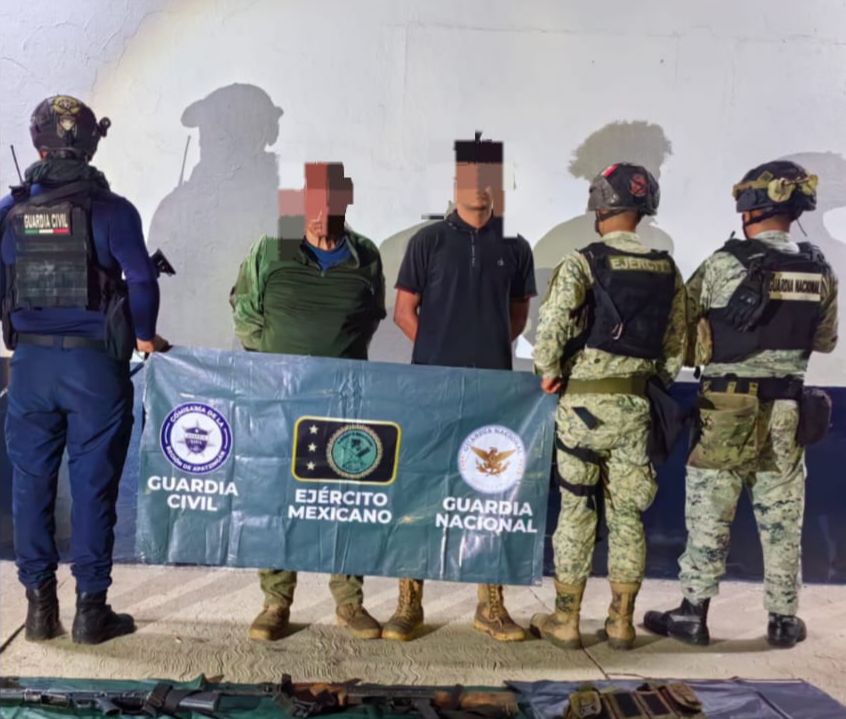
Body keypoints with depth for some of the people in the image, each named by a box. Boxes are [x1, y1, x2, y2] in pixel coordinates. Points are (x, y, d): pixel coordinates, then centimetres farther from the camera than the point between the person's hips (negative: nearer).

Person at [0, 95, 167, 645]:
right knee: (93, 485, 4)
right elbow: (142, 283, -13)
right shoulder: (111, 209, -8)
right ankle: (91, 608, 11)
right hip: (95, 362, -3)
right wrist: (144, 336, 4)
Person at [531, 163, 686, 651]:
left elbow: (551, 326, -22)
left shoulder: (583, 263, -10)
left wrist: (548, 372, -7)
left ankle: (566, 621, 14)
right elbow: (676, 346, 8)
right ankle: (621, 622, 20)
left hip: (584, 403, -4)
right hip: (635, 406, 4)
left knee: (576, 511, 6)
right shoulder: (667, 270, 6)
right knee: (628, 514, 12)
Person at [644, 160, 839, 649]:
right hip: (788, 407, 4)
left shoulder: (724, 265, -12)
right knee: (782, 517, 12)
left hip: (729, 405, -3)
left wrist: (706, 351, 13)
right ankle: (784, 619, 22)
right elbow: (825, 341, 12)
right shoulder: (821, 272, 1)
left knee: (709, 513, 5)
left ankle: (694, 613, 11)